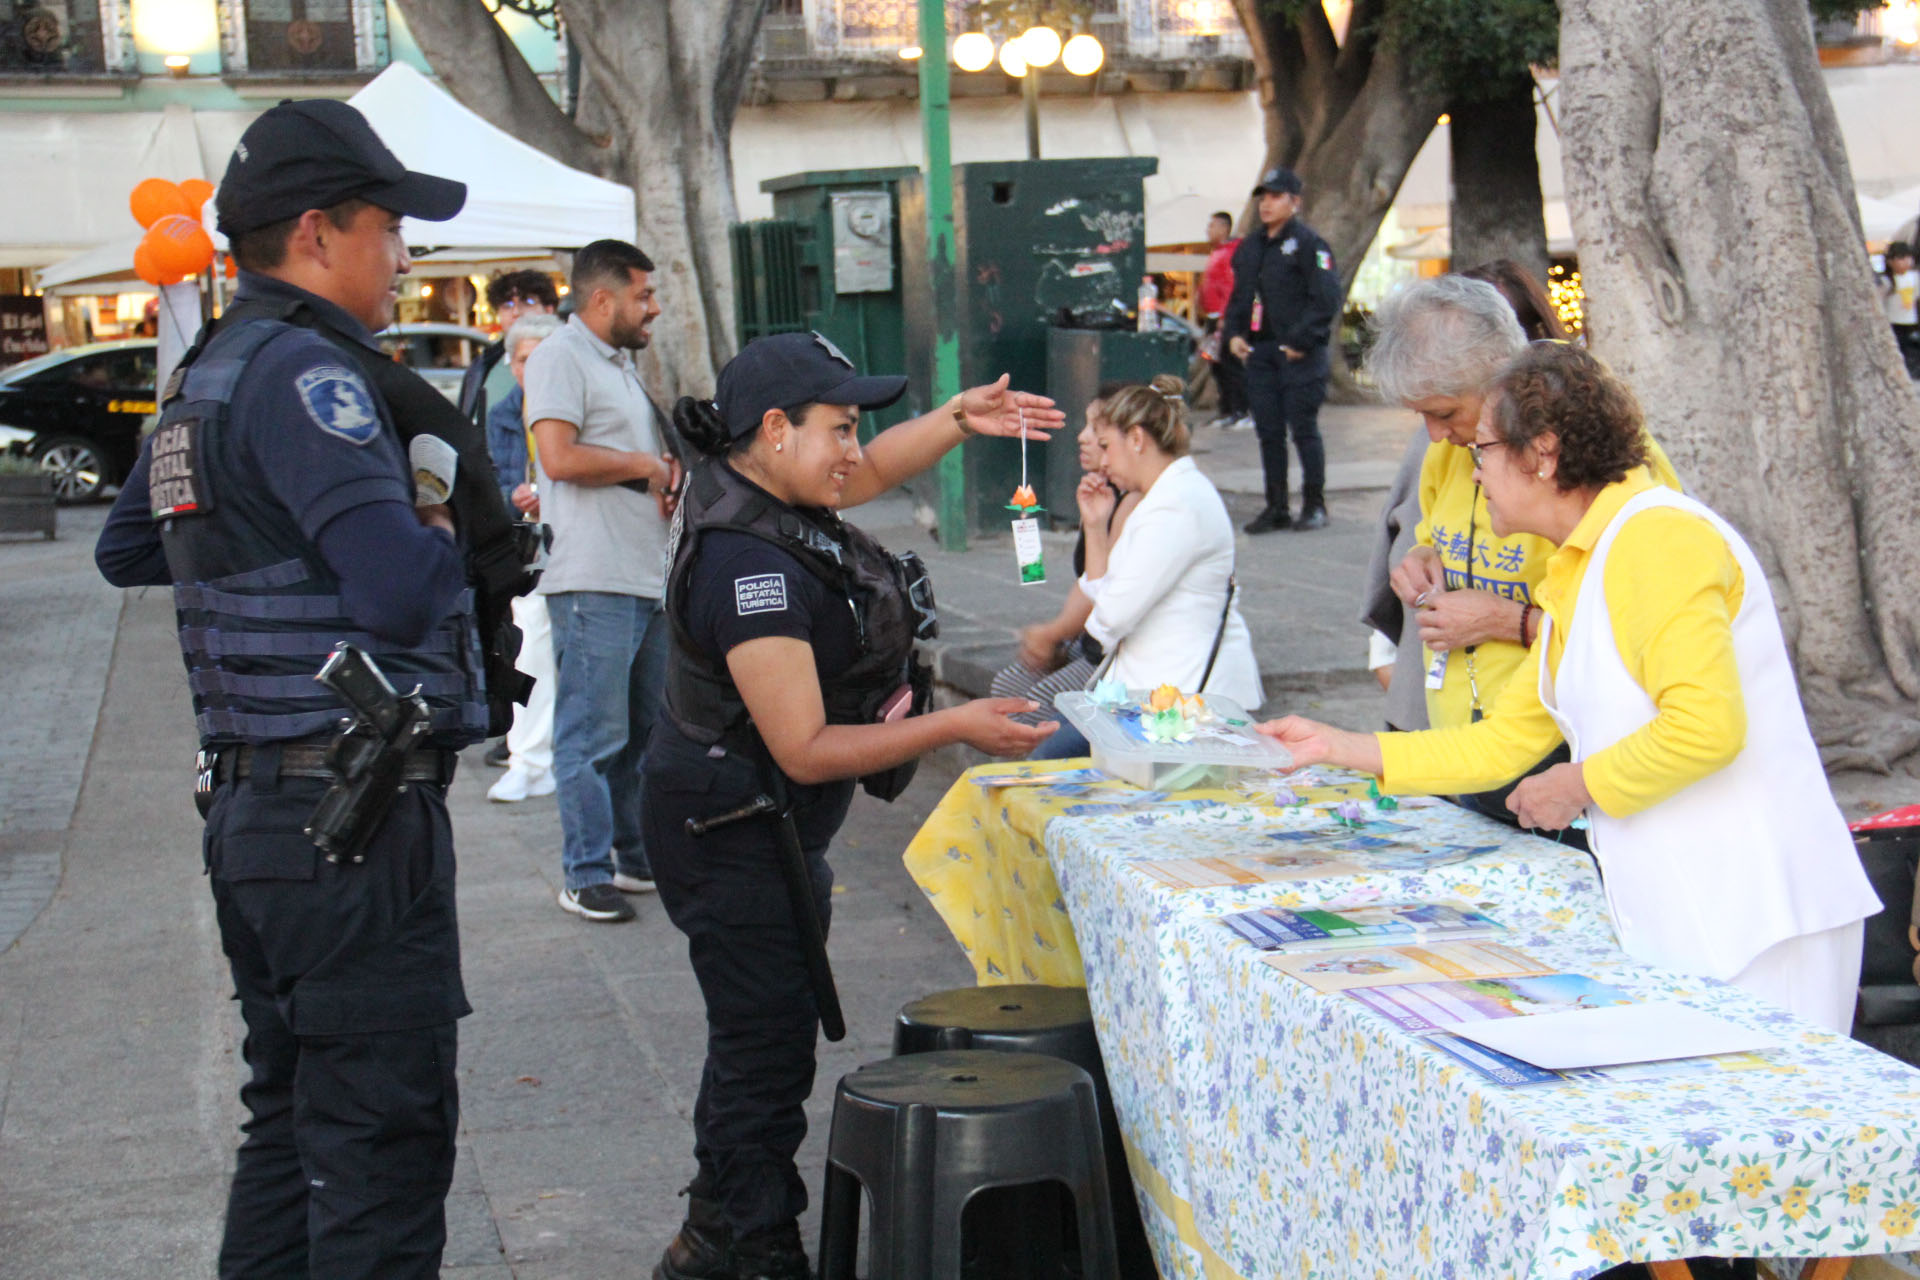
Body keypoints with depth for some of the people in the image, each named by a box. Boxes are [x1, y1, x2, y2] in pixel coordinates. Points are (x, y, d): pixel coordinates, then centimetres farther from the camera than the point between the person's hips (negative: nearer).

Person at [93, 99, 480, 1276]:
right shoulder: (303, 371, -15)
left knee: (292, 1125, 18)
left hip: (255, 809, 10)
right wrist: (450, 537, -6)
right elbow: (399, 590, -26)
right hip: (355, 815, -10)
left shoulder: (204, 377, 15)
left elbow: (124, 551, 32)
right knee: (383, 1142, -4)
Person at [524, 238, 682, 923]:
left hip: (648, 577, 9)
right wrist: (646, 465, -7)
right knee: (594, 735, -7)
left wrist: (670, 478, 11)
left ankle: (636, 857, 23)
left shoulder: (624, 365, 23)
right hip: (593, 582, -9)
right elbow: (560, 457, -19)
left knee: (647, 729, 13)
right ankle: (587, 875, -2)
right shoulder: (560, 357, -7)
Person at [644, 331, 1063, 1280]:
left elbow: (871, 472, 23)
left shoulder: (751, 490, 1)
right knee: (769, 1048, -2)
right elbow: (805, 749, -27)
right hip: (734, 834, -11)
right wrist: (953, 728, -23)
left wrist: (957, 421, 6)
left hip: (771, 827, 11)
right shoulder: (749, 565, -28)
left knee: (759, 1038, 20)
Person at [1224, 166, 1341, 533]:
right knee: (1268, 431, 8)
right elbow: (1239, 296, 24)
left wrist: (1301, 341, -16)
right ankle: (1276, 507, 14)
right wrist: (1234, 333, 7)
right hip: (1260, 351, 7)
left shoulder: (1308, 243, -6)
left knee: (1303, 429, -3)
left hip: (1301, 355, -7)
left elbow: (1327, 298, -12)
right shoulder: (1249, 248, 16)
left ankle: (1314, 505, 7)